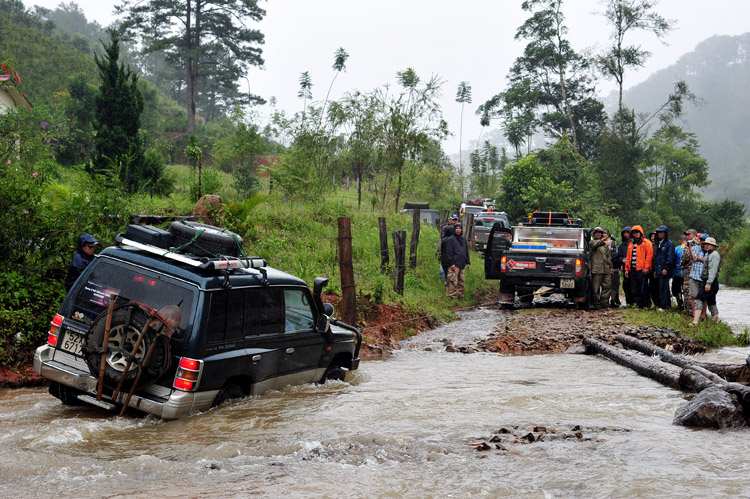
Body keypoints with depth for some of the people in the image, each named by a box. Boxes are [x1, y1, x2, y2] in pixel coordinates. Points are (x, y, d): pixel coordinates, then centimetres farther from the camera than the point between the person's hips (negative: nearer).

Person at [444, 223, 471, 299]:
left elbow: (466, 252, 22)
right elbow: (449, 252, -7)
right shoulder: (451, 239, -2)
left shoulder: (464, 239, 18)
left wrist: (468, 263, 16)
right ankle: (453, 296, -7)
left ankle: (460, 295, 14)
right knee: (454, 281, -9)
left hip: (462, 264, 6)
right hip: (454, 265, -6)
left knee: (461, 281, 8)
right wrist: (452, 263, -14)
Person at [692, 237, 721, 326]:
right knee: (711, 302, 15)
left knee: (699, 299, -15)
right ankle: (716, 320, 22)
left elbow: (713, 270, -20)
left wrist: (708, 283, -25)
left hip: (711, 282, -11)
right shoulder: (709, 254, 21)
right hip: (707, 282, 11)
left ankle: (695, 321, -22)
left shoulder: (714, 255, -12)